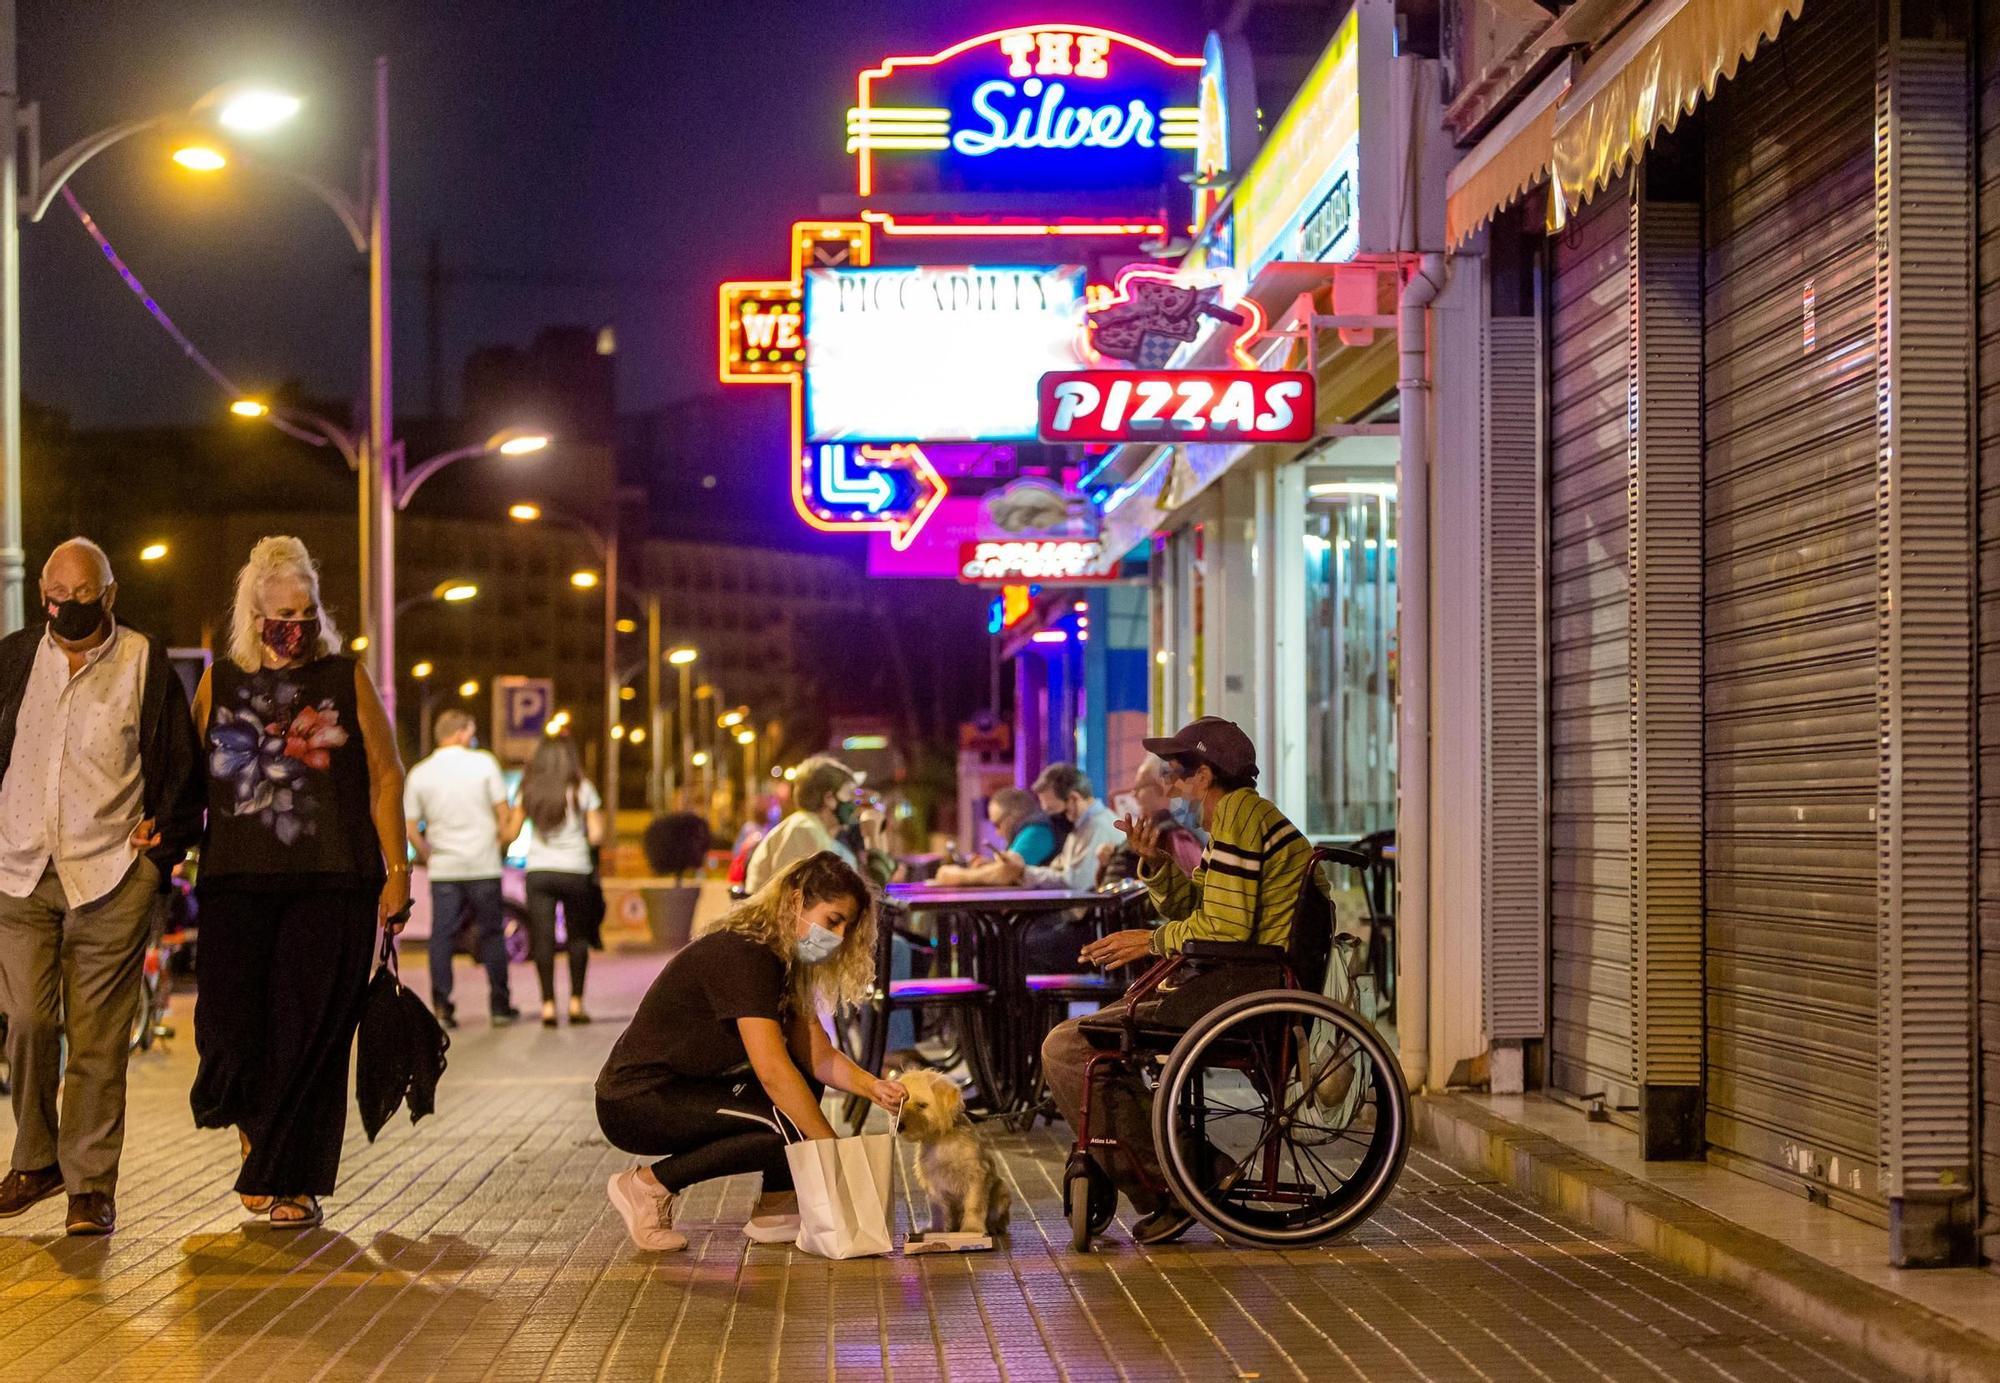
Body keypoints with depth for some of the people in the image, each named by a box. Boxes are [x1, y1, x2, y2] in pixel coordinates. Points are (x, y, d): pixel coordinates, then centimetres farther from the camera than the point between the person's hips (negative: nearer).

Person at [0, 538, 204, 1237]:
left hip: (111, 876, -2)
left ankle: (92, 1183, 5)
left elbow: (182, 767, 7)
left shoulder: (146, 665, 2)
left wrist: (162, 844, 1)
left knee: (97, 1034, -2)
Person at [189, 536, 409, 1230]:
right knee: (230, 1024, -6)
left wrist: (397, 872, 1)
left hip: (331, 884, -1)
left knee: (309, 1031, -3)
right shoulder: (220, 684, 12)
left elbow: (385, 777, 7)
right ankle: (255, 1129, 25)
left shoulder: (346, 678, 8)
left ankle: (296, 1183, 6)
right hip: (237, 881, 1)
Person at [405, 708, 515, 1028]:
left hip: (443, 869, 2)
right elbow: (503, 812, -2)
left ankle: (442, 1007, -5)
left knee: (442, 938, 3)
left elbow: (410, 827, 4)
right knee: (492, 935, 8)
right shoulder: (484, 764, -2)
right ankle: (499, 1006, 12)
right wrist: (502, 843, 12)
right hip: (483, 866, -1)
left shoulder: (420, 773, 4)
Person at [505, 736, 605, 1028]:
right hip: (575, 872, -1)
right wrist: (599, 821, 17)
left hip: (538, 871, 1)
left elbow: (511, 833, 6)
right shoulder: (582, 790, 0)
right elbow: (596, 836, -3)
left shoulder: (529, 791, 4)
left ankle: (548, 1004, -8)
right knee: (577, 938, 10)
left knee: (543, 938, 0)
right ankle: (576, 1002, 8)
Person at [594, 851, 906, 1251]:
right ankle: (648, 1185, -12)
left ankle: (776, 1210, 5)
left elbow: (819, 1057, 5)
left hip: (687, 1090, 10)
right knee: (791, 1124, -24)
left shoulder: (783, 962, 9)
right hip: (635, 1102, -10)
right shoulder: (742, 956, -22)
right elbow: (772, 1072, -29)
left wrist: (872, 1087, -14)